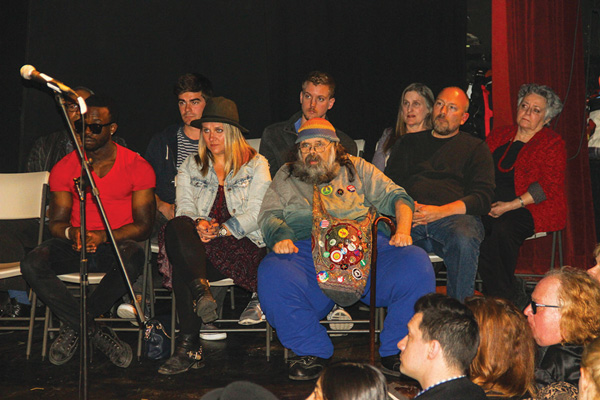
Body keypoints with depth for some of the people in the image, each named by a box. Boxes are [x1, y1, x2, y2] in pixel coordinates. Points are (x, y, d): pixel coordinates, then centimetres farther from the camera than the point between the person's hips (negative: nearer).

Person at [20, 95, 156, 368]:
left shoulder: (137, 167, -3)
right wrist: (71, 232, -24)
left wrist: (103, 236, -24)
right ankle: (97, 334, -23)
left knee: (133, 258, -38)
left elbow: (144, 225, -7)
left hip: (117, 244, -2)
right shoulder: (64, 168, 4)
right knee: (32, 264, -28)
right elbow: (56, 222, 2)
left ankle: (74, 326, -17)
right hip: (74, 247, 2)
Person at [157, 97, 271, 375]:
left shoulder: (256, 165, 10)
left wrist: (220, 229, -17)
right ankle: (201, 290, -47)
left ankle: (188, 347, -39)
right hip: (197, 244, 4)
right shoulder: (190, 167, 22)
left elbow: (256, 214, -3)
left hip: (244, 243, -3)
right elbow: (185, 208, 7)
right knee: (177, 226, -36)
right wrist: (198, 225, -18)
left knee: (181, 268, -36)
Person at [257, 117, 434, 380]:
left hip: (365, 246, 1)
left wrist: (403, 228, -4)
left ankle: (395, 350, -10)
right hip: (307, 250, 0)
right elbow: (269, 216, 13)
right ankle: (312, 352, -14)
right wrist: (281, 237, -11)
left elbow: (394, 196, 17)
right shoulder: (286, 177, 24)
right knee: (271, 273, -32)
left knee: (416, 263, -26)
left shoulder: (356, 168, 24)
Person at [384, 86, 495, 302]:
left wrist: (441, 211, -10)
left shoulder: (475, 147, 21)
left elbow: (483, 197, 7)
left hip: (453, 216, -1)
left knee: (464, 239, -38)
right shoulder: (408, 142, 30)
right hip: (408, 216, 2)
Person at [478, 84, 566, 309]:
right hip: (490, 206, 5)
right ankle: (514, 297, -20)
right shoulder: (499, 136, 20)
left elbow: (549, 186, -8)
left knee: (503, 229, -36)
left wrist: (510, 206, -16)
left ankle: (502, 300, -22)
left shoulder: (553, 144, 4)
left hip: (531, 209, -5)